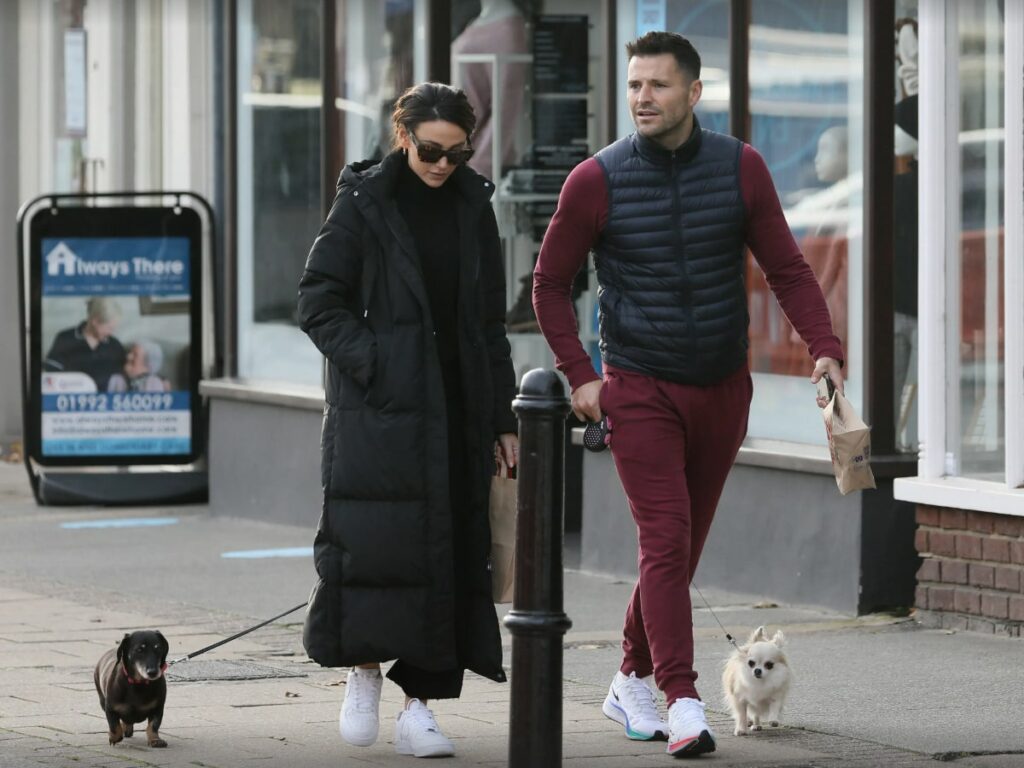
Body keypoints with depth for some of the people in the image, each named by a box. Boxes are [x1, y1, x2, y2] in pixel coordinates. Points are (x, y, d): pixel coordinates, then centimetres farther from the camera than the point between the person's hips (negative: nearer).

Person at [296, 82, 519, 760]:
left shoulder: (473, 207, 10)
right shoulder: (364, 203, -2)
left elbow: (491, 322, 15)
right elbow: (319, 302, -3)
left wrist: (503, 419, 11)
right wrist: (373, 365, -14)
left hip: (457, 407, 4)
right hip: (382, 407, -4)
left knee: (451, 551, 0)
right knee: (378, 541, -10)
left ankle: (419, 707, 4)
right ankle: (365, 669, 13)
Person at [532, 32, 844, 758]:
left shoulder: (740, 168, -4)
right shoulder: (597, 180, -8)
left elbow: (788, 268, 0)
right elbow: (550, 282, 2)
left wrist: (825, 348, -15)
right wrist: (580, 376, -7)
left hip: (721, 391, 3)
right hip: (639, 391, -3)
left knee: (682, 547, 12)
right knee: (666, 542, -15)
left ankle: (633, 683, 29)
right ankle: (684, 706, -19)